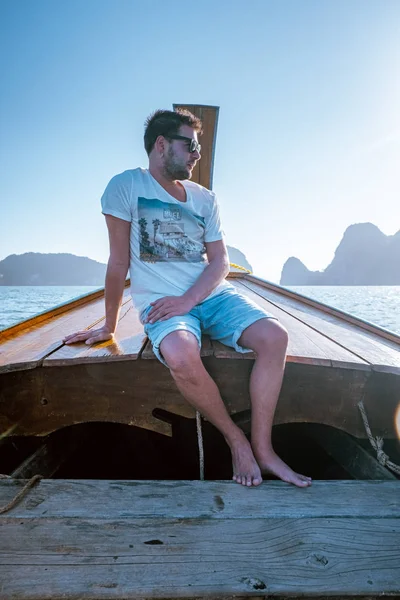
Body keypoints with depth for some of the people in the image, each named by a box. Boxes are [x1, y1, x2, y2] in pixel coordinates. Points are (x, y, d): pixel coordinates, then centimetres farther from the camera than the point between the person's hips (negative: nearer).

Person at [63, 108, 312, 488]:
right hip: (160, 301, -4)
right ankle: (236, 439, -9)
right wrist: (109, 325, -1)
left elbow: (220, 261, 5)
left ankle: (262, 449, -8)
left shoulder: (204, 198, 12)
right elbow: (119, 261, -3)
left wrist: (188, 299, -14)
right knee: (180, 355, -36)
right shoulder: (127, 185, -1)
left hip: (212, 294, 5)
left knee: (274, 337, -20)